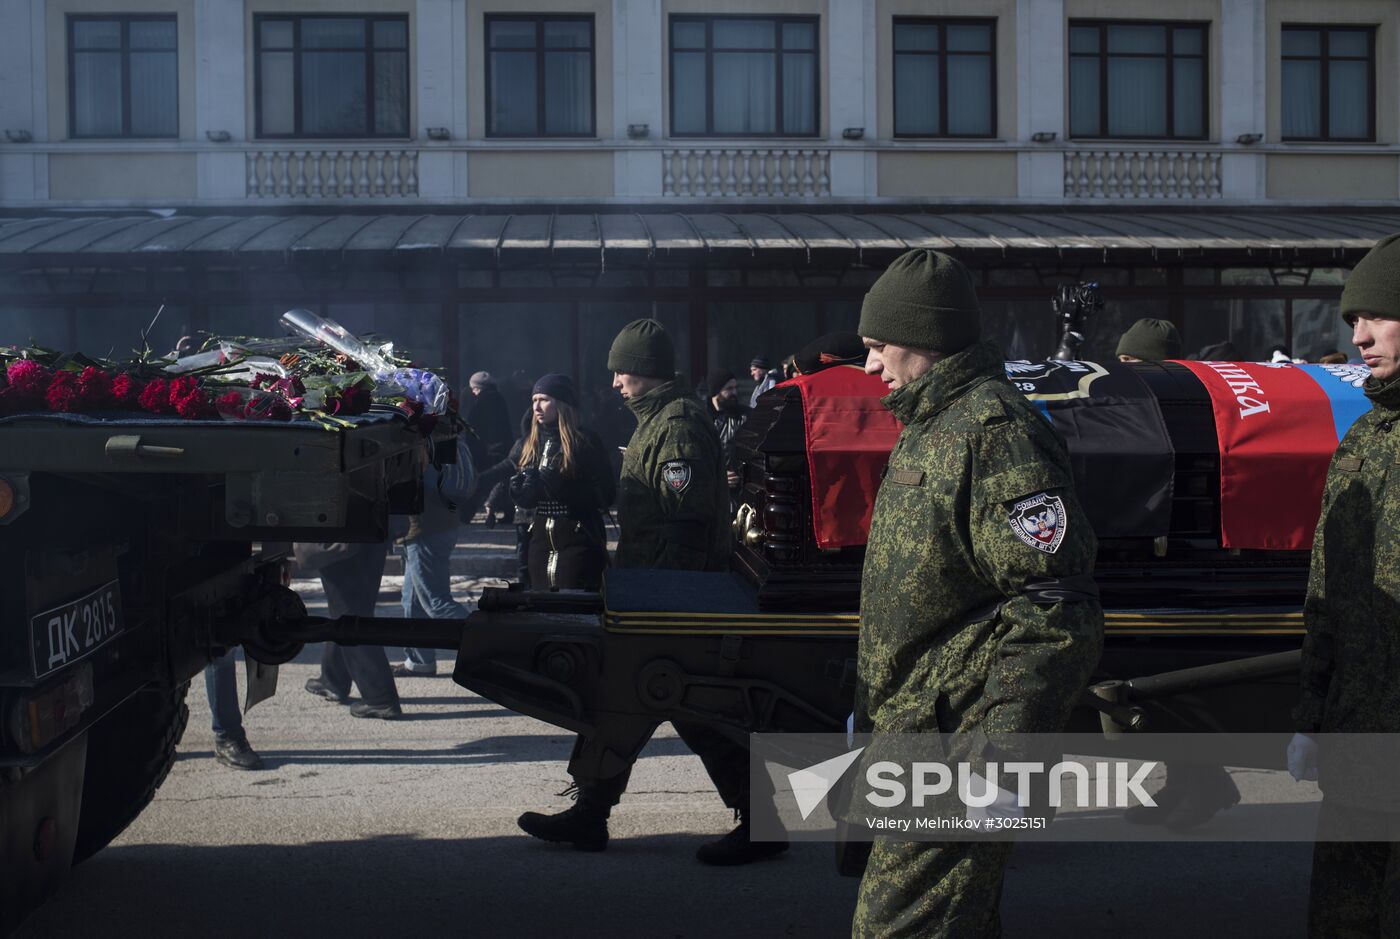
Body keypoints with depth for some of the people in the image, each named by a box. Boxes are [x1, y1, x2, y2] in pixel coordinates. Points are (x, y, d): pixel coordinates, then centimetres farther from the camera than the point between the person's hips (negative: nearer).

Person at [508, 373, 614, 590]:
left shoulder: (585, 441, -6)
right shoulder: (532, 443, 12)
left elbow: (605, 495, -12)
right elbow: (524, 499, 16)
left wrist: (557, 485, -18)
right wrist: (519, 489, -7)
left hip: (578, 542, -6)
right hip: (541, 539, 6)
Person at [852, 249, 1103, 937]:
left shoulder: (995, 430, -16)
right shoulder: (931, 428, 18)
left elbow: (1054, 613, -23)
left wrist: (1004, 754, -26)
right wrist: (870, 710, 28)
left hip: (955, 745, -11)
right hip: (912, 734, 11)